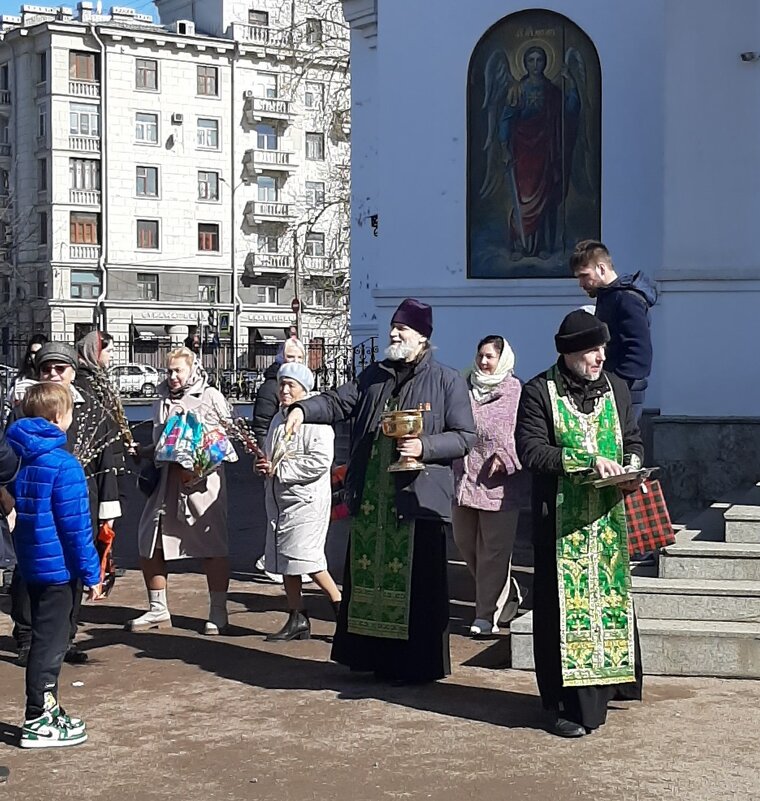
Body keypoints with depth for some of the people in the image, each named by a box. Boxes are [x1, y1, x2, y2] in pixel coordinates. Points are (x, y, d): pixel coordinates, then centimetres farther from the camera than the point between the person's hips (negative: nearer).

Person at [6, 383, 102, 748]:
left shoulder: (18, 458, 7)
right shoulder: (64, 464, -18)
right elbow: (75, 526, -18)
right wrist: (91, 573, -12)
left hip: (30, 564, 8)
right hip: (59, 566, -8)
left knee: (46, 639, 17)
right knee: (49, 642, -1)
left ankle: (48, 710, 27)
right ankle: (39, 722, 5)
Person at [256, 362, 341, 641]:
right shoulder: (279, 419, 16)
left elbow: (320, 461, -23)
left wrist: (279, 469, -19)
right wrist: (264, 465, 5)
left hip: (306, 498, -9)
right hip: (280, 499, 9)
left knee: (305, 557, -12)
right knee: (285, 559, 10)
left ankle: (342, 606, 3)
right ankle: (297, 619, 18)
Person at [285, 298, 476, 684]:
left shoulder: (447, 381, 0)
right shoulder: (375, 376, 14)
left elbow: (465, 436, -3)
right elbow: (339, 402, 6)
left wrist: (425, 447, -17)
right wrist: (303, 409, -13)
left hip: (418, 498, -5)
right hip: (370, 499, 6)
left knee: (416, 585, -2)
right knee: (366, 577, 11)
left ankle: (418, 664, 8)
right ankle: (371, 656, 23)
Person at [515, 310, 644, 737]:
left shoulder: (616, 388, 10)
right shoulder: (539, 392, -4)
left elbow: (634, 441, 19)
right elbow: (531, 450, -12)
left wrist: (631, 467, -3)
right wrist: (586, 462, -21)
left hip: (610, 516, 5)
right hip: (561, 520, -4)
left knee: (611, 597, 8)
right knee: (565, 604, -3)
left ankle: (604, 682, 22)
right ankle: (572, 705, 3)